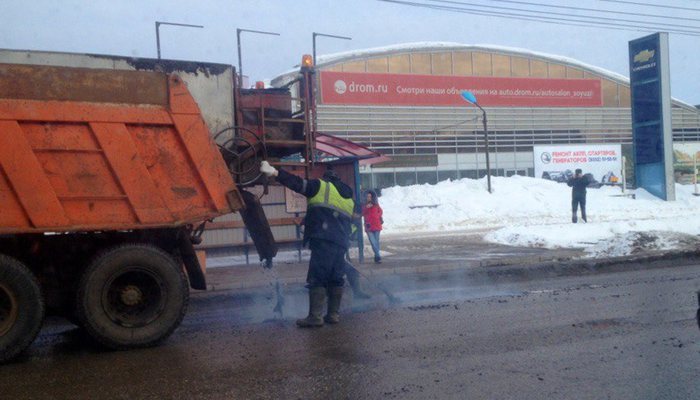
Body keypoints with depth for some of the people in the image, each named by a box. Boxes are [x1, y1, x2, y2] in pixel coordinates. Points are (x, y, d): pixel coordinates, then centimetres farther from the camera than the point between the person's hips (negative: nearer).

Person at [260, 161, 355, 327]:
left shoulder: (322, 186, 7)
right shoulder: (350, 199, 28)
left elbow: (298, 183, -5)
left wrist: (275, 172, -7)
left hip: (323, 240, -7)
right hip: (342, 243, 7)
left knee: (316, 278, -8)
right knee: (336, 279, 12)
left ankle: (315, 316, -12)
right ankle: (333, 314, 13)